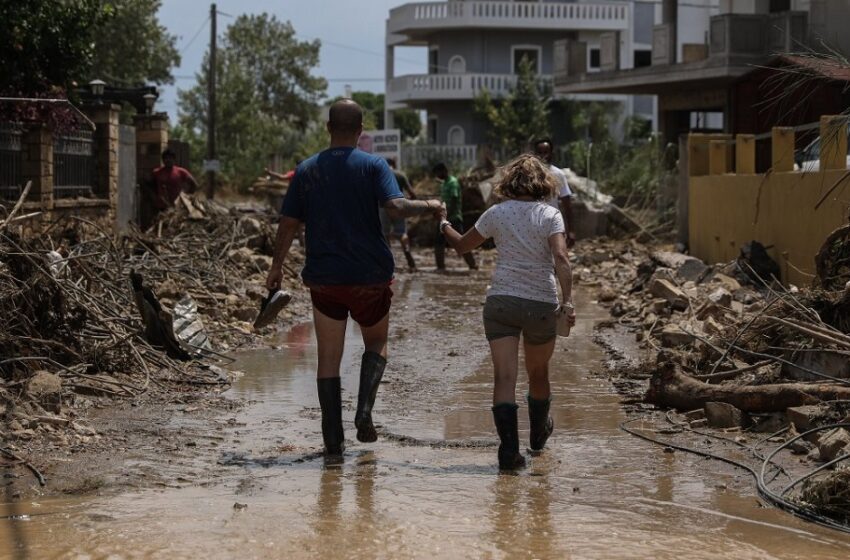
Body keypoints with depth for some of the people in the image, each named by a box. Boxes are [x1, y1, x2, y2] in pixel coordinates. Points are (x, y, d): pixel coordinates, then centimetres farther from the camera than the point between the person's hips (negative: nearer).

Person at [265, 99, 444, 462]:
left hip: (323, 278, 2)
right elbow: (396, 207, -19)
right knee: (377, 343, 20)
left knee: (328, 359, 6)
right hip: (370, 277, -2)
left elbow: (288, 224, 5)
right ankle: (364, 411, -3)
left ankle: (333, 444, 2)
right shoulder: (373, 166, -5)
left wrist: (276, 267, 16)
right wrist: (430, 207, -2)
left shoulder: (307, 170, 4)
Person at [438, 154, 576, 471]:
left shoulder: (497, 213, 1)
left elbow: (462, 245, 13)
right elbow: (560, 257, -17)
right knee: (538, 373, 22)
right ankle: (538, 433, 44)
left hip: (501, 302, 0)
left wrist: (445, 227, 33)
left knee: (504, 377, -7)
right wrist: (567, 299, -22)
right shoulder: (550, 215, -3)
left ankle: (509, 447, -22)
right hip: (542, 304, 0)